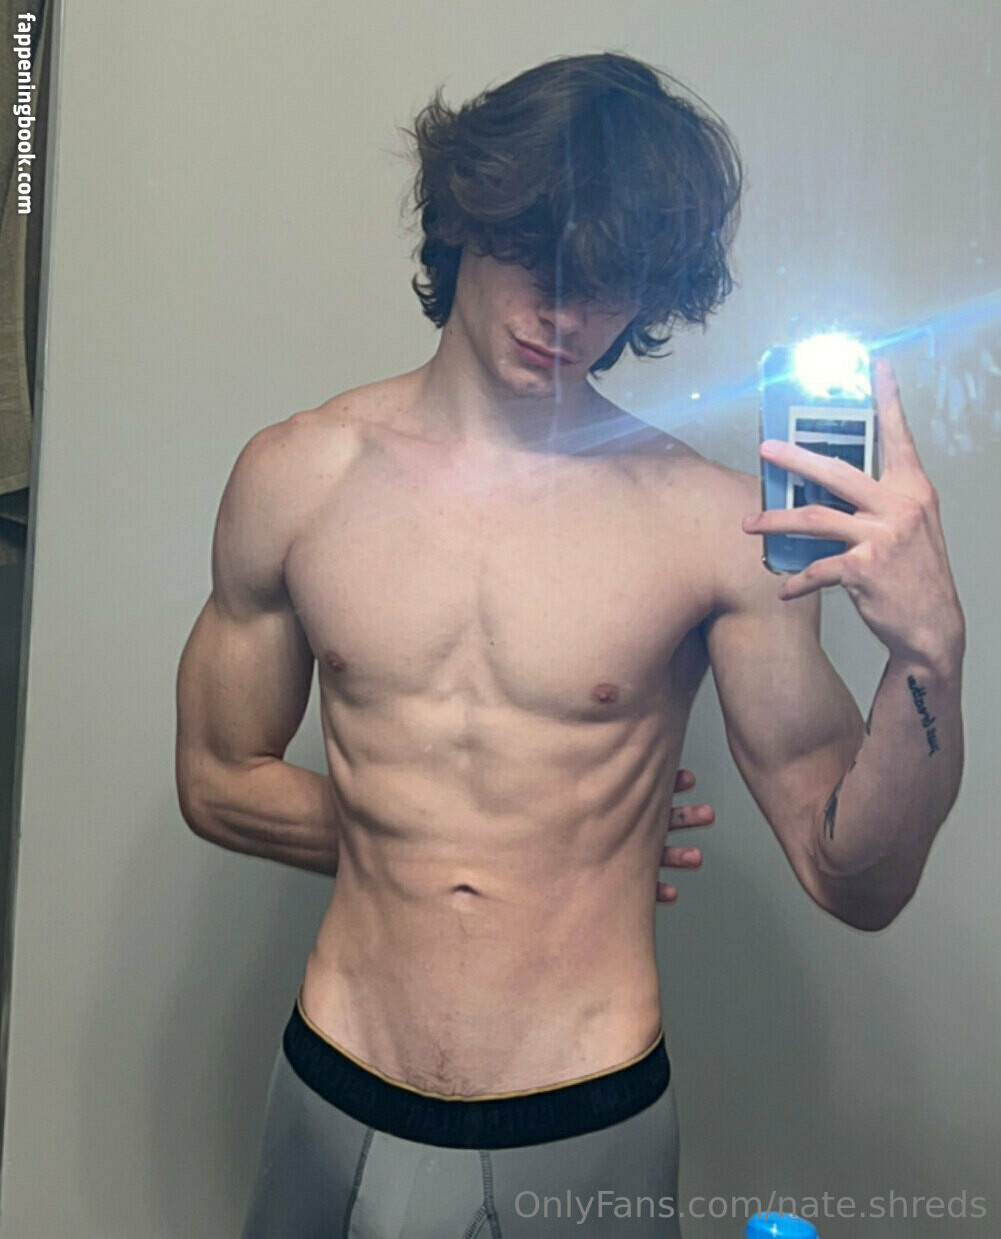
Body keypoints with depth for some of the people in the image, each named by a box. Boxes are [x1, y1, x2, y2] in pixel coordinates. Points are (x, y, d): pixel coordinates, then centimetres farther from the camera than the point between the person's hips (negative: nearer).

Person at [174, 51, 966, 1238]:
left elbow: (854, 881, -10)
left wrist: (928, 654, -26)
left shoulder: (717, 521, -13)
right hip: (336, 1106, 2)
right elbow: (219, 783, 4)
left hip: (586, 1138, -1)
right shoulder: (297, 473, -6)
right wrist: (411, 837, -2)